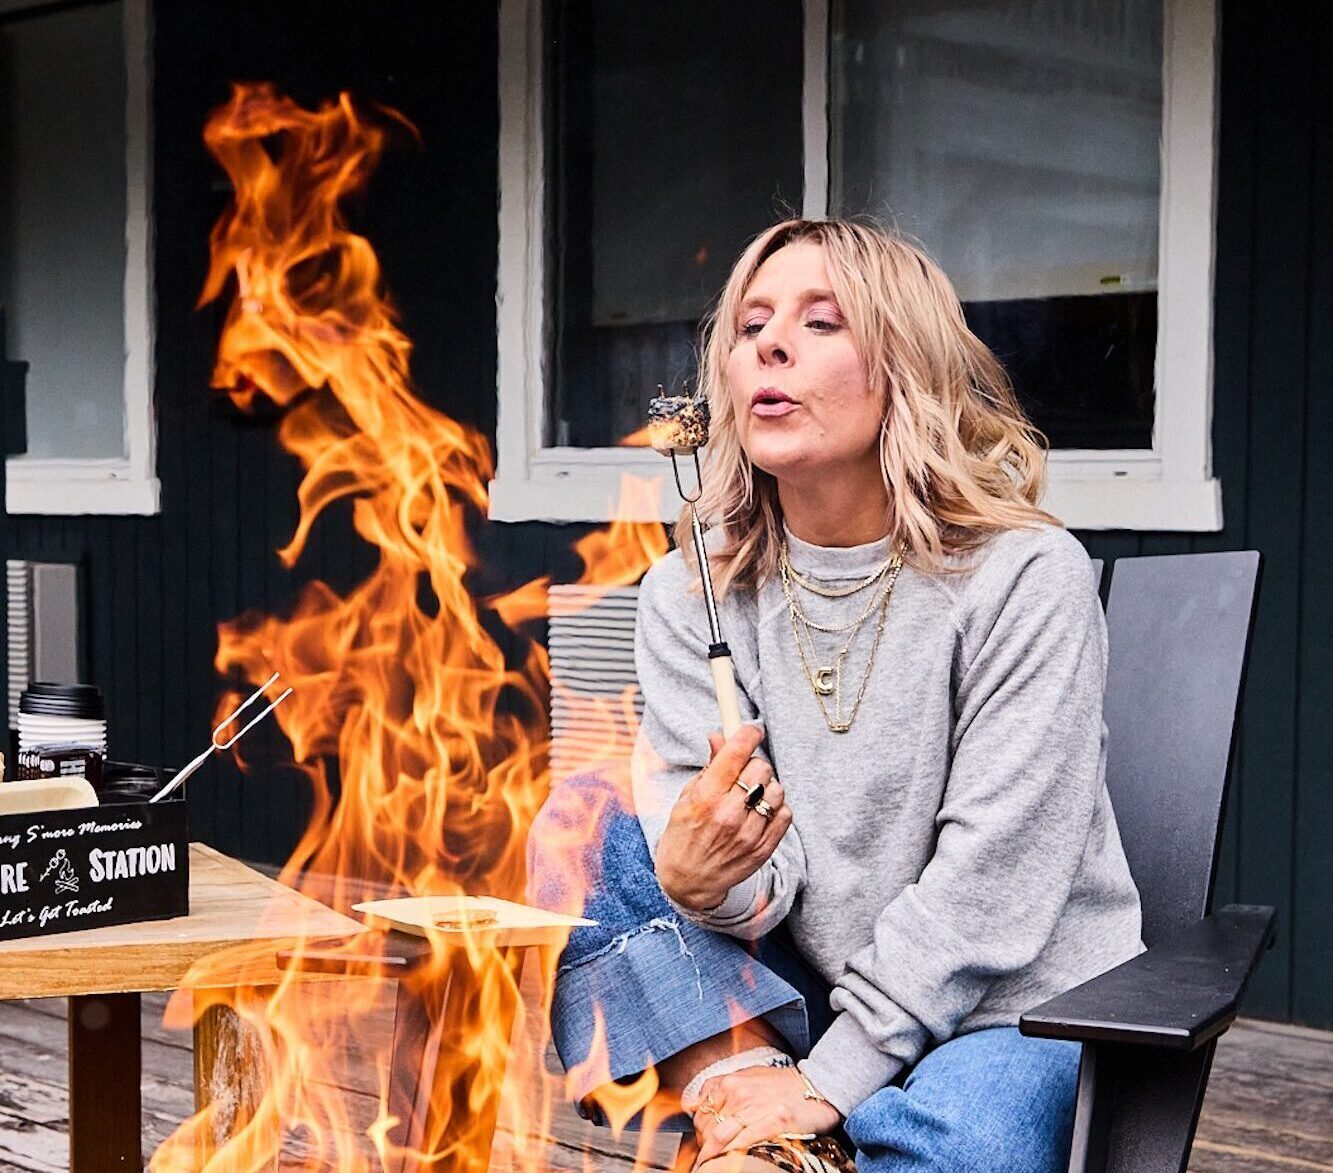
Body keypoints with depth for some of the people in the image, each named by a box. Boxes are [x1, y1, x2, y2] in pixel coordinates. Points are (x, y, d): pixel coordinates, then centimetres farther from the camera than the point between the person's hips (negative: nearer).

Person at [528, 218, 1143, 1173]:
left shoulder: (1028, 579, -13)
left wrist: (831, 1079, -19)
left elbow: (987, 888, -16)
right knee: (581, 816, -14)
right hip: (797, 995, 5)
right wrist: (699, 879, -31)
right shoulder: (688, 592, 0)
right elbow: (762, 888, -7)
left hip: (1014, 1003, -5)